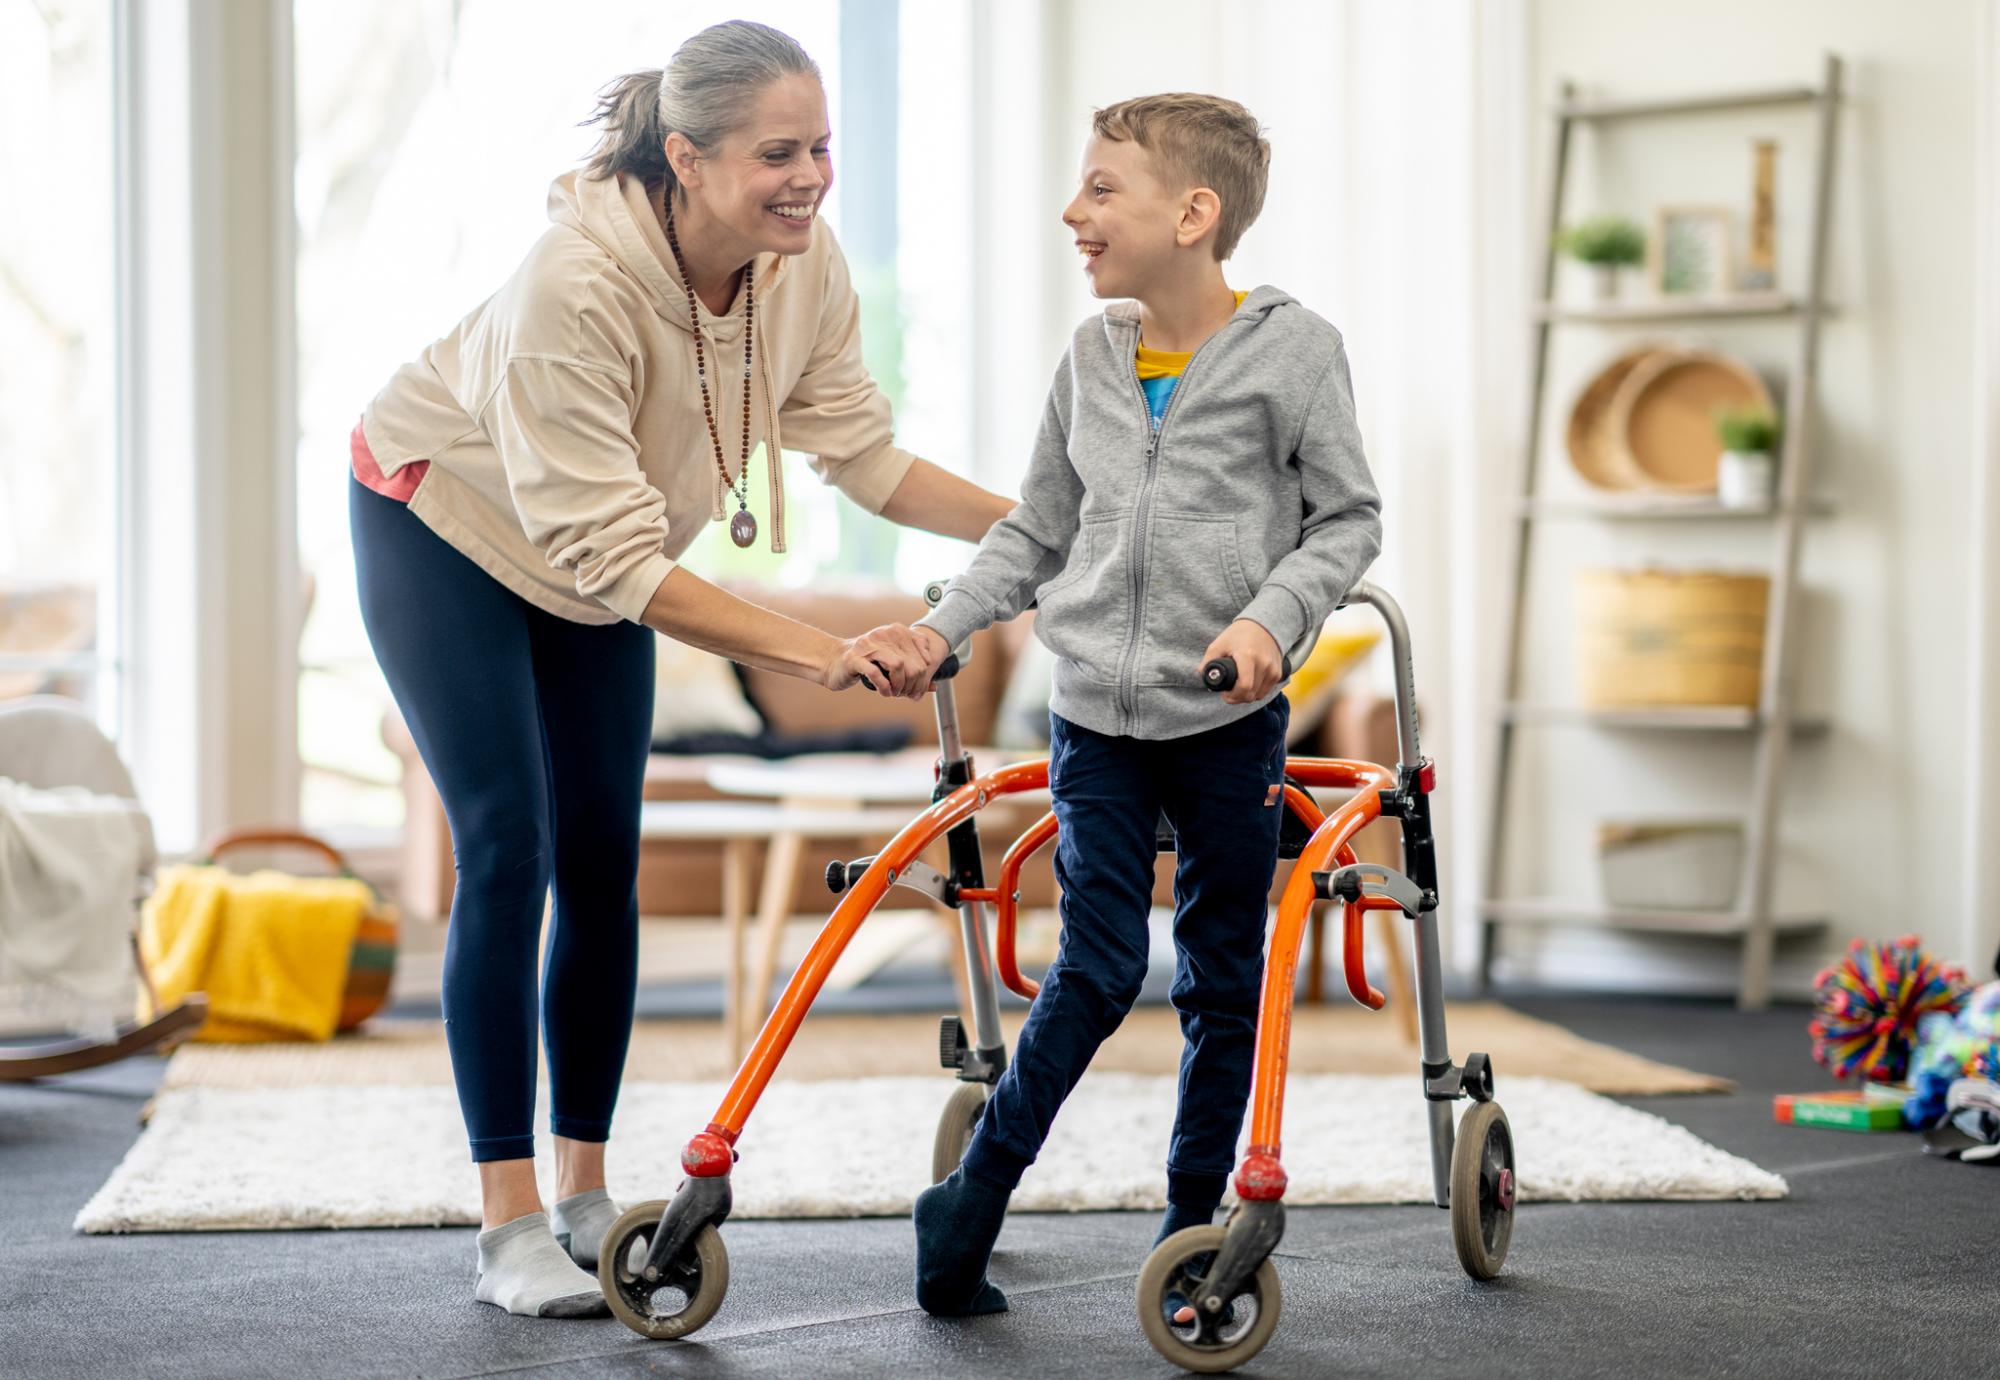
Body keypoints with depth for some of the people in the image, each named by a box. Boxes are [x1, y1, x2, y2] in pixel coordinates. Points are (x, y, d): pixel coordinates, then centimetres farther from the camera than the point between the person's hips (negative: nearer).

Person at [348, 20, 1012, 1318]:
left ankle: (585, 1190, 14)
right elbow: (614, 560, -39)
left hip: (595, 554, 6)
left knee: (604, 862, 4)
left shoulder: (804, 263, -20)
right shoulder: (577, 284, -40)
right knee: (508, 851, -12)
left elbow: (865, 451, -10)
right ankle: (510, 1226, -6)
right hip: (445, 528, -6)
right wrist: (825, 653, -44)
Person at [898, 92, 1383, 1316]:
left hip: (1230, 717, -1)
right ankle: (975, 1196, 6)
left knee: (1225, 978, 8)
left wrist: (1273, 618, -18)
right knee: (1098, 966, -4)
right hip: (1098, 712, 2)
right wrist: (944, 628, 3)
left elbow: (1349, 519, -2)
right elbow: (1039, 528, 14)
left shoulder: (1293, 349, -7)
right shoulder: (1092, 356, 5)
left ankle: (1194, 1220, 19)